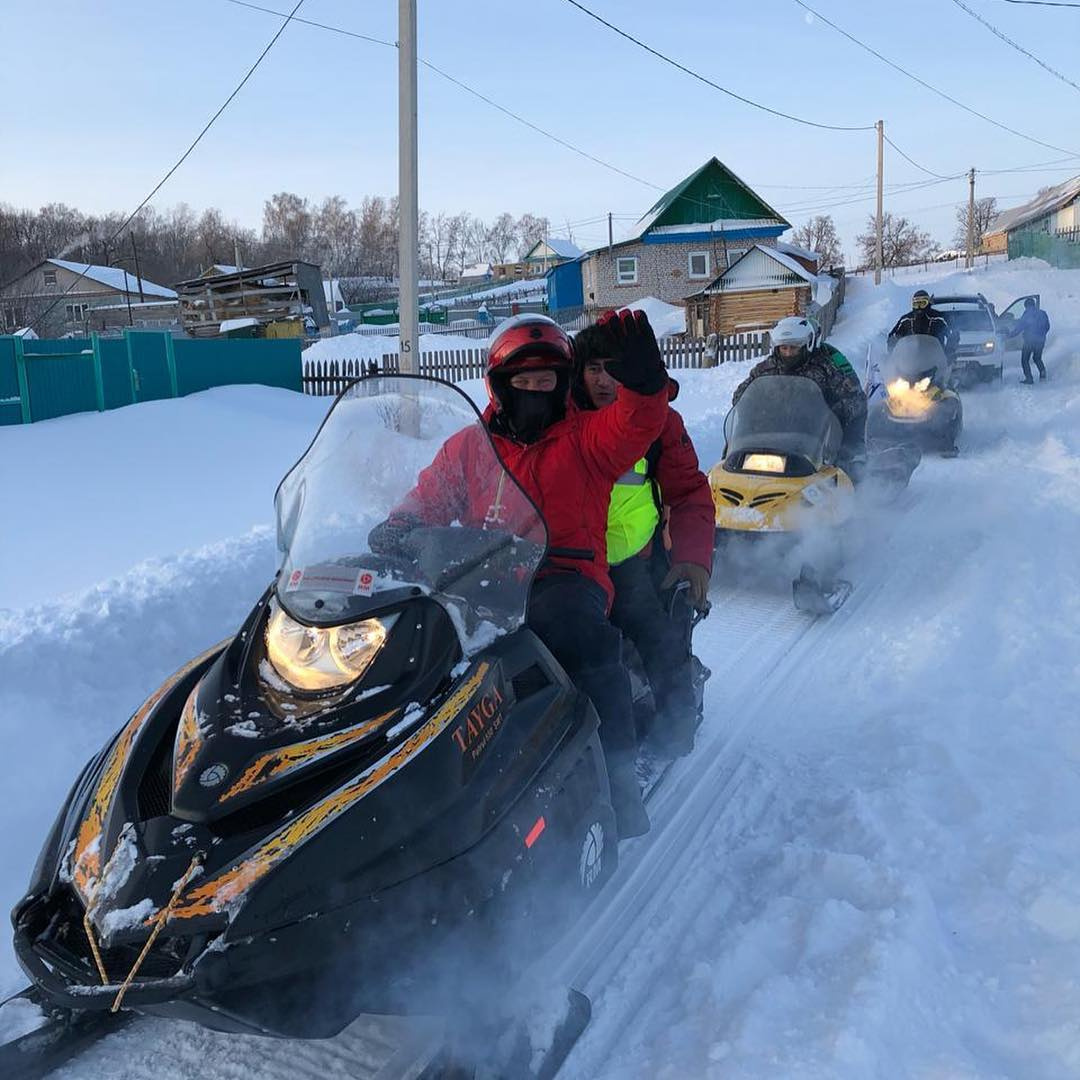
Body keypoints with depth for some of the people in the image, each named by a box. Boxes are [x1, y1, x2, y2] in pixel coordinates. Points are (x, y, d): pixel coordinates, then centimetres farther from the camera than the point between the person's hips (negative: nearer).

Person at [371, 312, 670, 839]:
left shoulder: (588, 436, 12)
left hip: (567, 574, -3)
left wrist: (644, 384, -28)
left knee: (571, 621, -37)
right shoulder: (467, 446, 21)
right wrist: (397, 528, -2)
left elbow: (634, 426, -7)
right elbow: (428, 499, 20)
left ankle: (615, 772, -30)